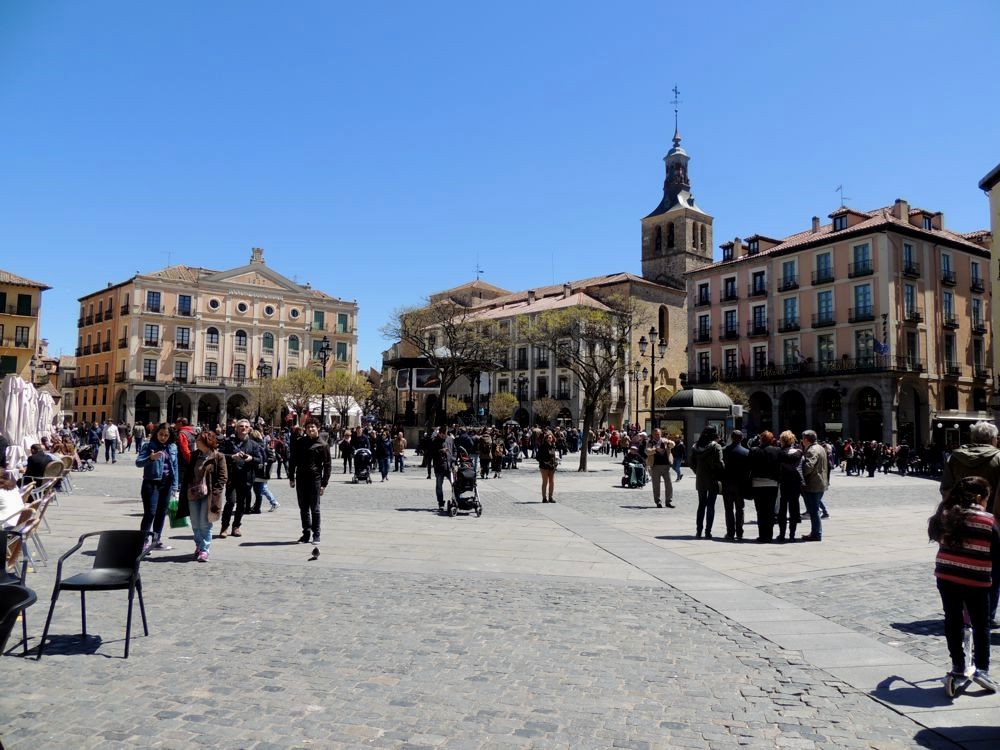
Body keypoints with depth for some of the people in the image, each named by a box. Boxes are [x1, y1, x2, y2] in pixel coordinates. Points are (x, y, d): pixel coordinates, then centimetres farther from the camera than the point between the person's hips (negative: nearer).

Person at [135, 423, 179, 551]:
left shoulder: (173, 447, 9)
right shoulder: (149, 446, -3)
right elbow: (138, 462, -12)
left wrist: (174, 485, 9)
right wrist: (151, 458, -31)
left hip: (166, 484, 5)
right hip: (151, 483, -5)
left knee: (162, 513, 11)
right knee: (150, 513, -9)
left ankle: (157, 540, 22)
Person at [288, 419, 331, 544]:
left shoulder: (322, 445, -1)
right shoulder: (299, 442, 9)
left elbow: (327, 466, -1)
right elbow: (293, 460, 13)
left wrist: (324, 484, -6)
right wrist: (291, 478, 7)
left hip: (315, 479, -4)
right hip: (301, 478, 4)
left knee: (315, 508, 0)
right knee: (303, 508, 9)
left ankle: (316, 535, 7)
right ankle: (306, 533, 17)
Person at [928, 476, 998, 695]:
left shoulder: (946, 515, 1)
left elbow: (935, 535, 14)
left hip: (945, 576, 3)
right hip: (976, 580, -3)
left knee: (953, 622, 12)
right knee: (981, 625, 15)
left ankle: (958, 669, 15)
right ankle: (982, 669, 16)